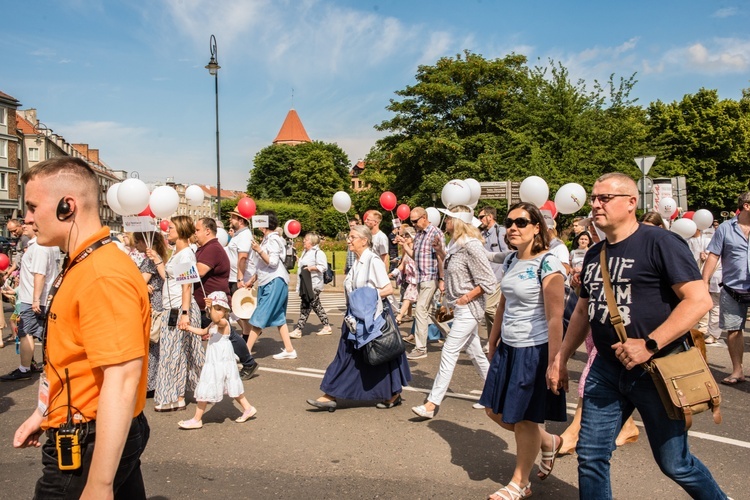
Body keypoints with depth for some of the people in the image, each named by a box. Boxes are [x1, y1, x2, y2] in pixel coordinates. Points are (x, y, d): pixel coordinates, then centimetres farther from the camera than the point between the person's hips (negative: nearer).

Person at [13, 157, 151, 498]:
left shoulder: (104, 276, -25)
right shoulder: (80, 267, 8)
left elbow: (122, 380, -30)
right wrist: (44, 414, 25)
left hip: (92, 447, -9)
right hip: (78, 437, 9)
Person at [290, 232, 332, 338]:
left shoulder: (318, 253, -11)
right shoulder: (305, 252, 20)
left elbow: (323, 266, -20)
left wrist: (311, 268, -23)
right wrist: (299, 263, 14)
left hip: (313, 285, -10)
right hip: (306, 284, 10)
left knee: (305, 306, -9)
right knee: (316, 305, 13)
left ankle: (298, 330, -8)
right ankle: (327, 326, 20)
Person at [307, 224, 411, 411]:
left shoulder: (373, 261, -14)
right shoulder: (358, 262, 10)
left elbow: (388, 289, -18)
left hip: (373, 315, -8)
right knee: (347, 355, 7)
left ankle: (394, 394, 21)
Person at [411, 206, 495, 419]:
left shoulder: (471, 247, -19)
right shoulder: (456, 246, 7)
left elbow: (489, 282, -18)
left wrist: (466, 298, -15)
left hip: (468, 309, -9)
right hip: (460, 308, 9)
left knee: (449, 353, -8)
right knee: (475, 353, 17)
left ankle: (432, 403, -4)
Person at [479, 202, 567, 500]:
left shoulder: (548, 264, -16)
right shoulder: (510, 261, 7)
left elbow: (554, 318, -19)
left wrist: (553, 362, -21)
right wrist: (492, 343, 18)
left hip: (534, 351, -8)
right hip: (508, 348, 8)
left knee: (524, 419, 6)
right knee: (496, 412, 15)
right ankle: (549, 442, 38)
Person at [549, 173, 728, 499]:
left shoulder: (659, 243, -12)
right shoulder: (594, 254, 9)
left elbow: (699, 300, -19)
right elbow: (583, 311, 19)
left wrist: (649, 344, -24)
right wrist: (561, 358, 15)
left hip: (657, 370, -6)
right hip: (606, 369, 6)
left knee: (674, 463, 9)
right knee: (590, 456, 6)